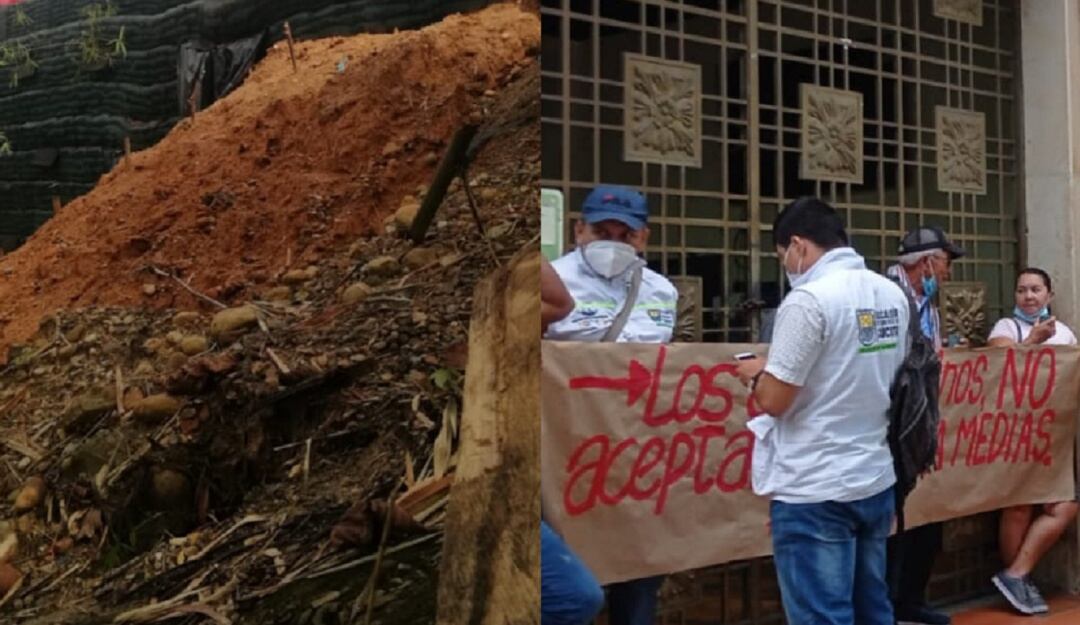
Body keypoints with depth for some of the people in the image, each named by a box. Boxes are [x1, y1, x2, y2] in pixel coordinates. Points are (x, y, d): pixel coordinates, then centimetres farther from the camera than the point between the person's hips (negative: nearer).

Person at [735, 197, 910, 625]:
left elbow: (774, 400, -16)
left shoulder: (809, 299, -17)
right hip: (876, 481, 8)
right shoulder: (893, 295, 7)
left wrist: (756, 373, 6)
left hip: (814, 491, -8)